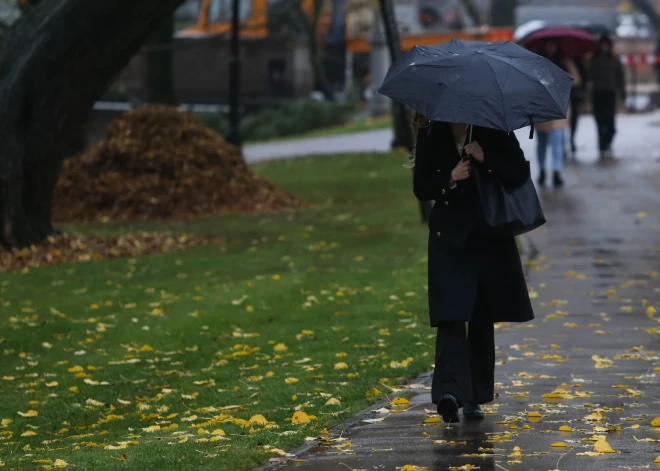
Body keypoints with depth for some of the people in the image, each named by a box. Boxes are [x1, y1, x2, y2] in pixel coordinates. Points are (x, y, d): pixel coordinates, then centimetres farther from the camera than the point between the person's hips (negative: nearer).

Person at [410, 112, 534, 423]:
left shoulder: (495, 132, 0)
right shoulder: (431, 137, 0)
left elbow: (520, 175, -6)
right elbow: (421, 188, 0)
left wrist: (485, 159, -20)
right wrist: (450, 179, -18)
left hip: (491, 237, 1)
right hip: (450, 237, -1)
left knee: (483, 318, 8)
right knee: (451, 316, -15)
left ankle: (475, 397, 16)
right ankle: (449, 392, -26)